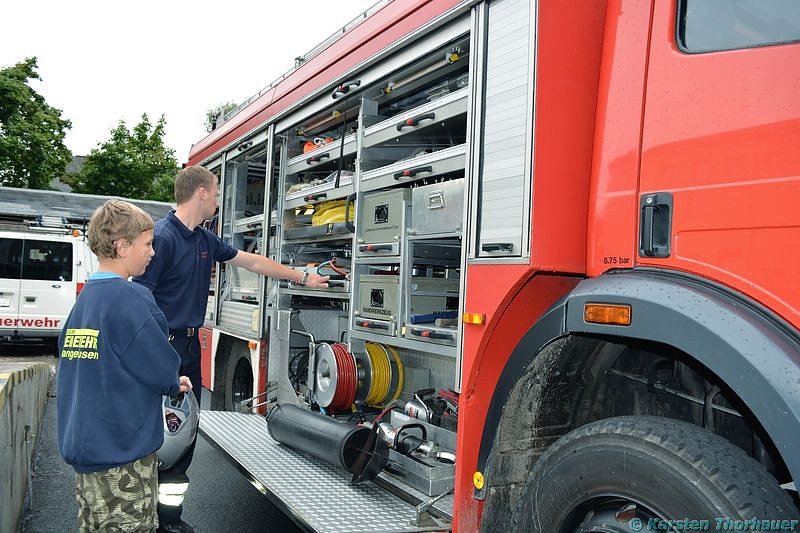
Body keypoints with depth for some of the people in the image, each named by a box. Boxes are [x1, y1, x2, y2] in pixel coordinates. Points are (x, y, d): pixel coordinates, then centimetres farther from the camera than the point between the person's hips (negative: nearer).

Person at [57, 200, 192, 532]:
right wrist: (173, 384, 7)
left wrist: (169, 382, 12)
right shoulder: (132, 298, -19)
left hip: (82, 445, 8)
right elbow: (164, 370, -17)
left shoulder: (83, 298, 7)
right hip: (123, 455, -8)